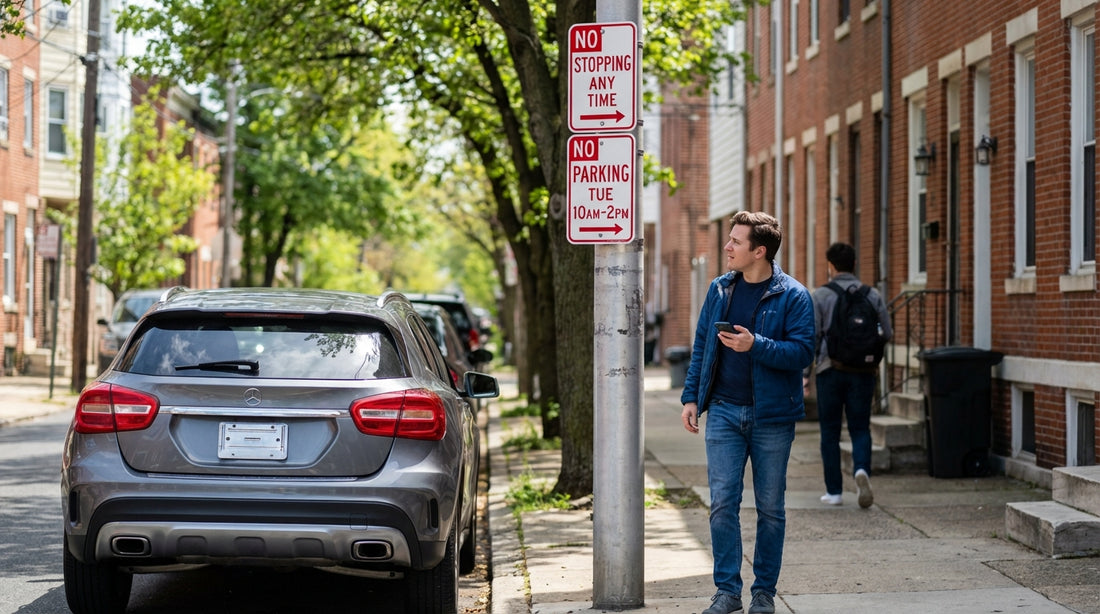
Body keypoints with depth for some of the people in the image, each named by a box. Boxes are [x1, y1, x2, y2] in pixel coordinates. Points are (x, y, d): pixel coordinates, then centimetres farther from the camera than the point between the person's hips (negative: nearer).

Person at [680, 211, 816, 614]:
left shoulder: (792, 296, -6)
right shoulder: (719, 290, 8)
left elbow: (802, 352, -13)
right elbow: (701, 346, 13)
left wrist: (756, 345, -24)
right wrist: (690, 396, 5)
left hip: (772, 417, -3)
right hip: (724, 411, 3)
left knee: (770, 507, 6)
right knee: (723, 503, -2)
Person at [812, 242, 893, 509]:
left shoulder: (820, 296, -4)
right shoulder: (873, 295, 2)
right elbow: (887, 333, 1)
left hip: (830, 369, -1)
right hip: (862, 372, 2)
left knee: (830, 432, 8)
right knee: (860, 428, 8)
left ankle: (834, 491, 10)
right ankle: (861, 469, -20)